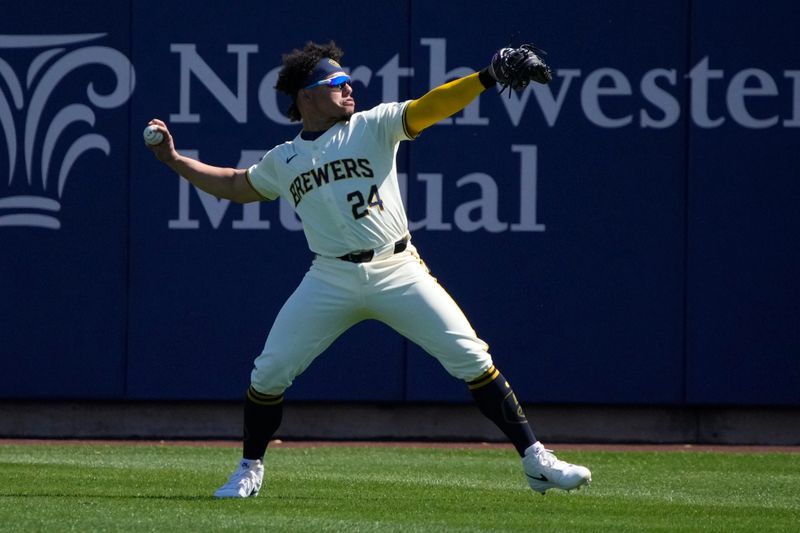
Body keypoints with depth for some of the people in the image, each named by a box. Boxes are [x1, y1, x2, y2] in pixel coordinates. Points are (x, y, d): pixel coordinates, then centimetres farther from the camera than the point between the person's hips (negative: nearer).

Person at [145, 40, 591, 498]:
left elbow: (430, 108, -7)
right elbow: (236, 185, 28)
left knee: (472, 358, -11)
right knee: (268, 373, -4)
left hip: (398, 271, -2)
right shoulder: (283, 160, 13)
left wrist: (487, 77, -21)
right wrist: (175, 160, 21)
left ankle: (536, 461, -7)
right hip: (332, 281, 2)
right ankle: (250, 470, 19)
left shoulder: (374, 126, 5)